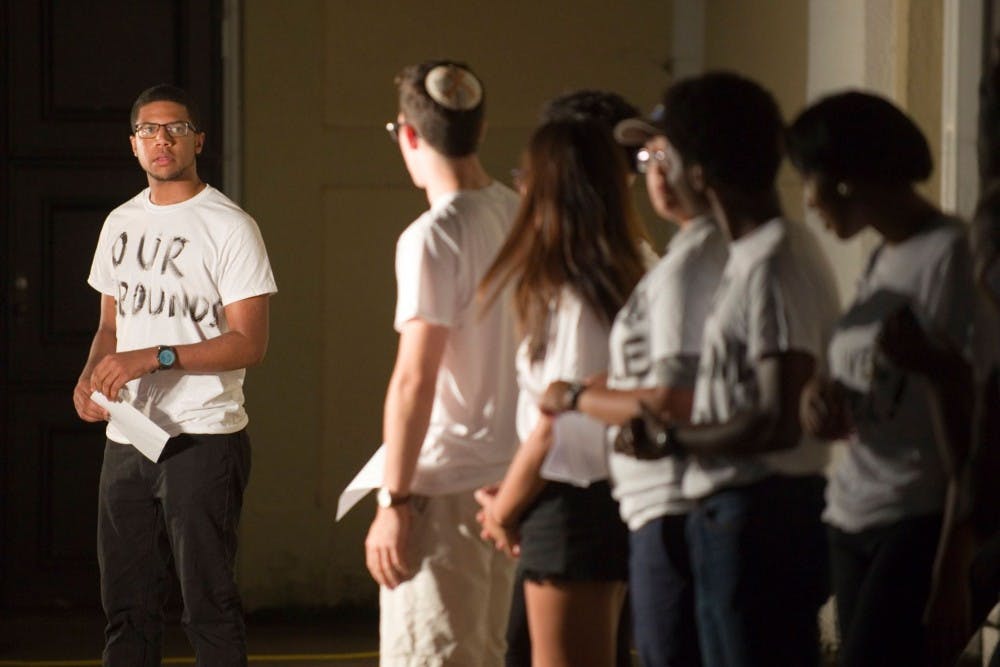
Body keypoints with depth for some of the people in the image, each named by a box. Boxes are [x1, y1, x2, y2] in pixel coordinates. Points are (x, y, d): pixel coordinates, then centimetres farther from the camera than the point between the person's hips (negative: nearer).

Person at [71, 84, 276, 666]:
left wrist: (153, 358, -20)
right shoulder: (121, 224, 15)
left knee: (209, 604, -6)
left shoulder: (230, 228, -6)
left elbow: (250, 344, -12)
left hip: (203, 439, -6)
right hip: (127, 437, 6)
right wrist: (90, 376, 1)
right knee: (126, 603, 9)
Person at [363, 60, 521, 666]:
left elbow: (415, 378, -19)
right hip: (510, 475, 8)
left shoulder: (433, 238, -15)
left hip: (445, 486, -8)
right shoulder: (521, 218, 7)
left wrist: (395, 500, -16)